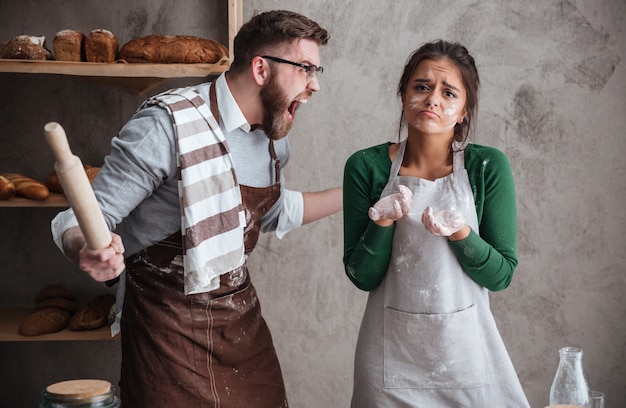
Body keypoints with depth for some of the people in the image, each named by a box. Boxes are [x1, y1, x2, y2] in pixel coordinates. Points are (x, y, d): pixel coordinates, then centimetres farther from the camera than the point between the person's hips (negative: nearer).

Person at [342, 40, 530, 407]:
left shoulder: (488, 167, -7)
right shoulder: (366, 167, -6)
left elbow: (501, 275, -5)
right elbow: (362, 276, -5)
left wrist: (460, 233, -22)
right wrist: (382, 222, -21)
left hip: (465, 347, 0)